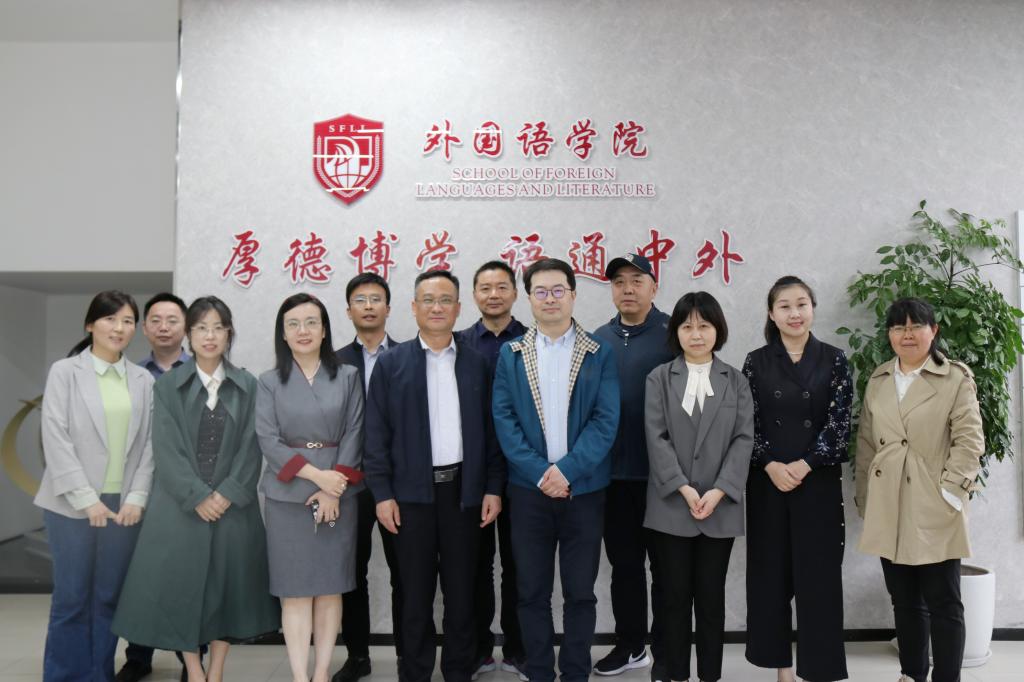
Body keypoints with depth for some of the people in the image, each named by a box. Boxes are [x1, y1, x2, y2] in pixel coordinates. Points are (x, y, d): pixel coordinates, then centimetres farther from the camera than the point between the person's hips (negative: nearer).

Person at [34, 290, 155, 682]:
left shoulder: (143, 381, 8)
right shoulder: (64, 372, 0)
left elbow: (148, 444, 7)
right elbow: (56, 439, -6)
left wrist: (136, 498, -3)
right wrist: (86, 499, -11)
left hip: (123, 504, 3)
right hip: (73, 504, -2)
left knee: (109, 597, 8)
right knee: (72, 598, 2)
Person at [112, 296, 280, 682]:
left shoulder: (247, 387, 5)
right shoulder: (168, 386, 2)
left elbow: (251, 448, 0)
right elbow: (166, 449, -5)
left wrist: (227, 494, -12)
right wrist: (198, 496, -14)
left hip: (233, 503, 1)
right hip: (181, 503, -1)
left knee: (227, 585, 5)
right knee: (180, 583, 1)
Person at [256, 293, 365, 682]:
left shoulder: (348, 377, 6)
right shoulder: (270, 382, 5)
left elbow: (354, 435, 1)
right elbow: (268, 440, -3)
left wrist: (334, 485, -10)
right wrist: (316, 474, -13)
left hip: (338, 494, 1)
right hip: (288, 496, 0)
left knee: (331, 586, 5)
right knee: (295, 589, 0)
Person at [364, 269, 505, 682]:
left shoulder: (477, 364, 5)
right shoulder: (391, 363, 1)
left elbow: (490, 431, 5)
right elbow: (376, 434, -1)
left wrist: (493, 488, 0)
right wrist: (382, 493, -6)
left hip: (464, 490, 1)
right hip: (411, 492, -1)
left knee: (461, 590, 10)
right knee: (415, 591, 8)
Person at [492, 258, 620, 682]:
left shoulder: (600, 354, 2)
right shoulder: (510, 354, 6)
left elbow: (606, 421, -5)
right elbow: (503, 419, -1)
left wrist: (566, 469, -15)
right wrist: (539, 472, -12)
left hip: (584, 489, -1)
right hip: (529, 489, 1)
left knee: (580, 592, 8)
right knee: (532, 591, 9)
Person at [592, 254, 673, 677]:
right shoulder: (599, 340, 8)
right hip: (613, 472, 4)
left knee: (665, 565, 9)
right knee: (623, 563, 15)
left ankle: (666, 652, 22)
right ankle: (630, 645, 31)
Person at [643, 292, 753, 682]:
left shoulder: (736, 381, 7)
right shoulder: (659, 378, 4)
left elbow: (744, 438, -1)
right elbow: (656, 437, -4)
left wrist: (718, 492, -12)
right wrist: (685, 489, -13)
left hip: (720, 507, 1)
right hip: (670, 504, -1)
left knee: (711, 595, 8)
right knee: (675, 594, 6)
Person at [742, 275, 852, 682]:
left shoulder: (833, 360, 2)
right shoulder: (756, 362, 4)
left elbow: (839, 421, -4)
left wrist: (804, 465, -13)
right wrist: (770, 465, -13)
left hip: (819, 482, -1)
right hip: (767, 481, 1)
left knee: (818, 574, 1)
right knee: (772, 573, 6)